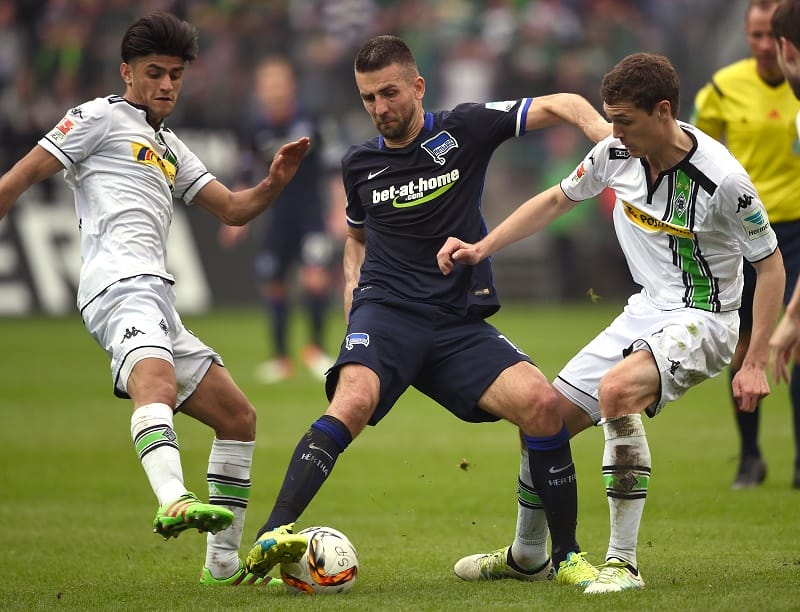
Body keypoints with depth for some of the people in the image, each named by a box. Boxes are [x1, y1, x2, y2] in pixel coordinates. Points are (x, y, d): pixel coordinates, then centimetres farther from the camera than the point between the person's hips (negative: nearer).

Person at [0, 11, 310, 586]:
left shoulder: (172, 148, 30)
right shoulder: (101, 118, 6)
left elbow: (233, 209, 27)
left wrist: (274, 183, 7)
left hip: (158, 300, 9)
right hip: (121, 284, -9)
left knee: (238, 415, 10)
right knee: (158, 383, -36)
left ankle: (223, 561, 15)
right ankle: (174, 502, -62)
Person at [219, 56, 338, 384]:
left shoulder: (310, 122, -13)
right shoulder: (256, 129, -3)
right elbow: (246, 174, 11)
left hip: (313, 209, -4)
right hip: (279, 212, 4)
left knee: (316, 277, -19)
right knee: (272, 283, 7)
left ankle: (316, 348, 0)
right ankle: (281, 357, 24)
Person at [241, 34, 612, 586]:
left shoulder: (463, 130, 4)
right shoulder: (359, 165, 13)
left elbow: (559, 105, 1)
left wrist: (599, 126, -21)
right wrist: (353, 286, 13)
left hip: (461, 323, 0)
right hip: (387, 311, 0)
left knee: (541, 401, -22)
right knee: (353, 401, -32)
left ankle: (565, 556, -5)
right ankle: (273, 537, -43)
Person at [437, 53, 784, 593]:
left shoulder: (722, 179, -23)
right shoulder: (617, 152, -6)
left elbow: (770, 264, -12)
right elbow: (557, 200, 13)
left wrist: (756, 363, -16)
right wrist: (481, 249, 4)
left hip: (701, 320, -7)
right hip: (644, 313, 7)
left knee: (616, 390, -35)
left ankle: (623, 563, -26)